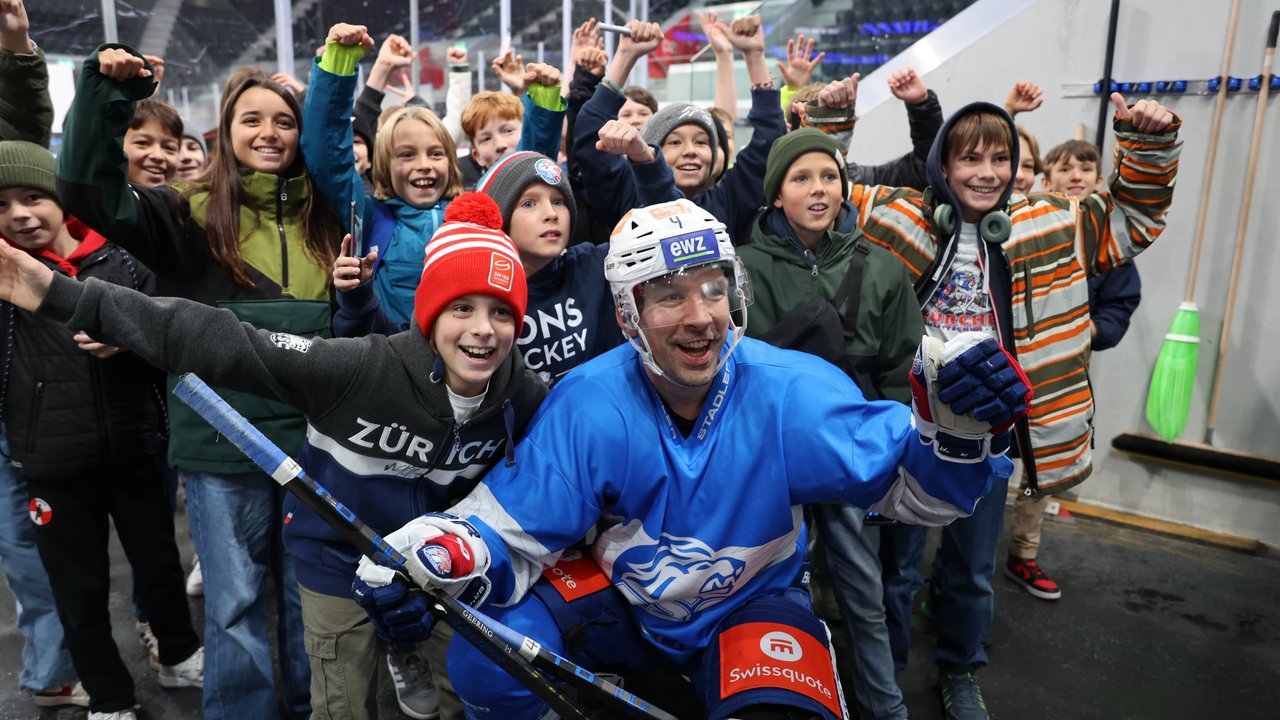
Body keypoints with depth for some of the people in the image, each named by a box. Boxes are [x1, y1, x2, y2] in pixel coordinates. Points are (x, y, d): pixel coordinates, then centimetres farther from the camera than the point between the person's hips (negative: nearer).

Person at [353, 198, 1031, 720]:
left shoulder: (793, 391, -22)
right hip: (624, 601, 1)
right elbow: (510, 528, -16)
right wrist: (429, 556, -35)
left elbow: (911, 483, -18)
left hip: (754, 602, 0)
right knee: (484, 662, -18)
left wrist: (959, 427, -39)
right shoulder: (587, 405, -20)